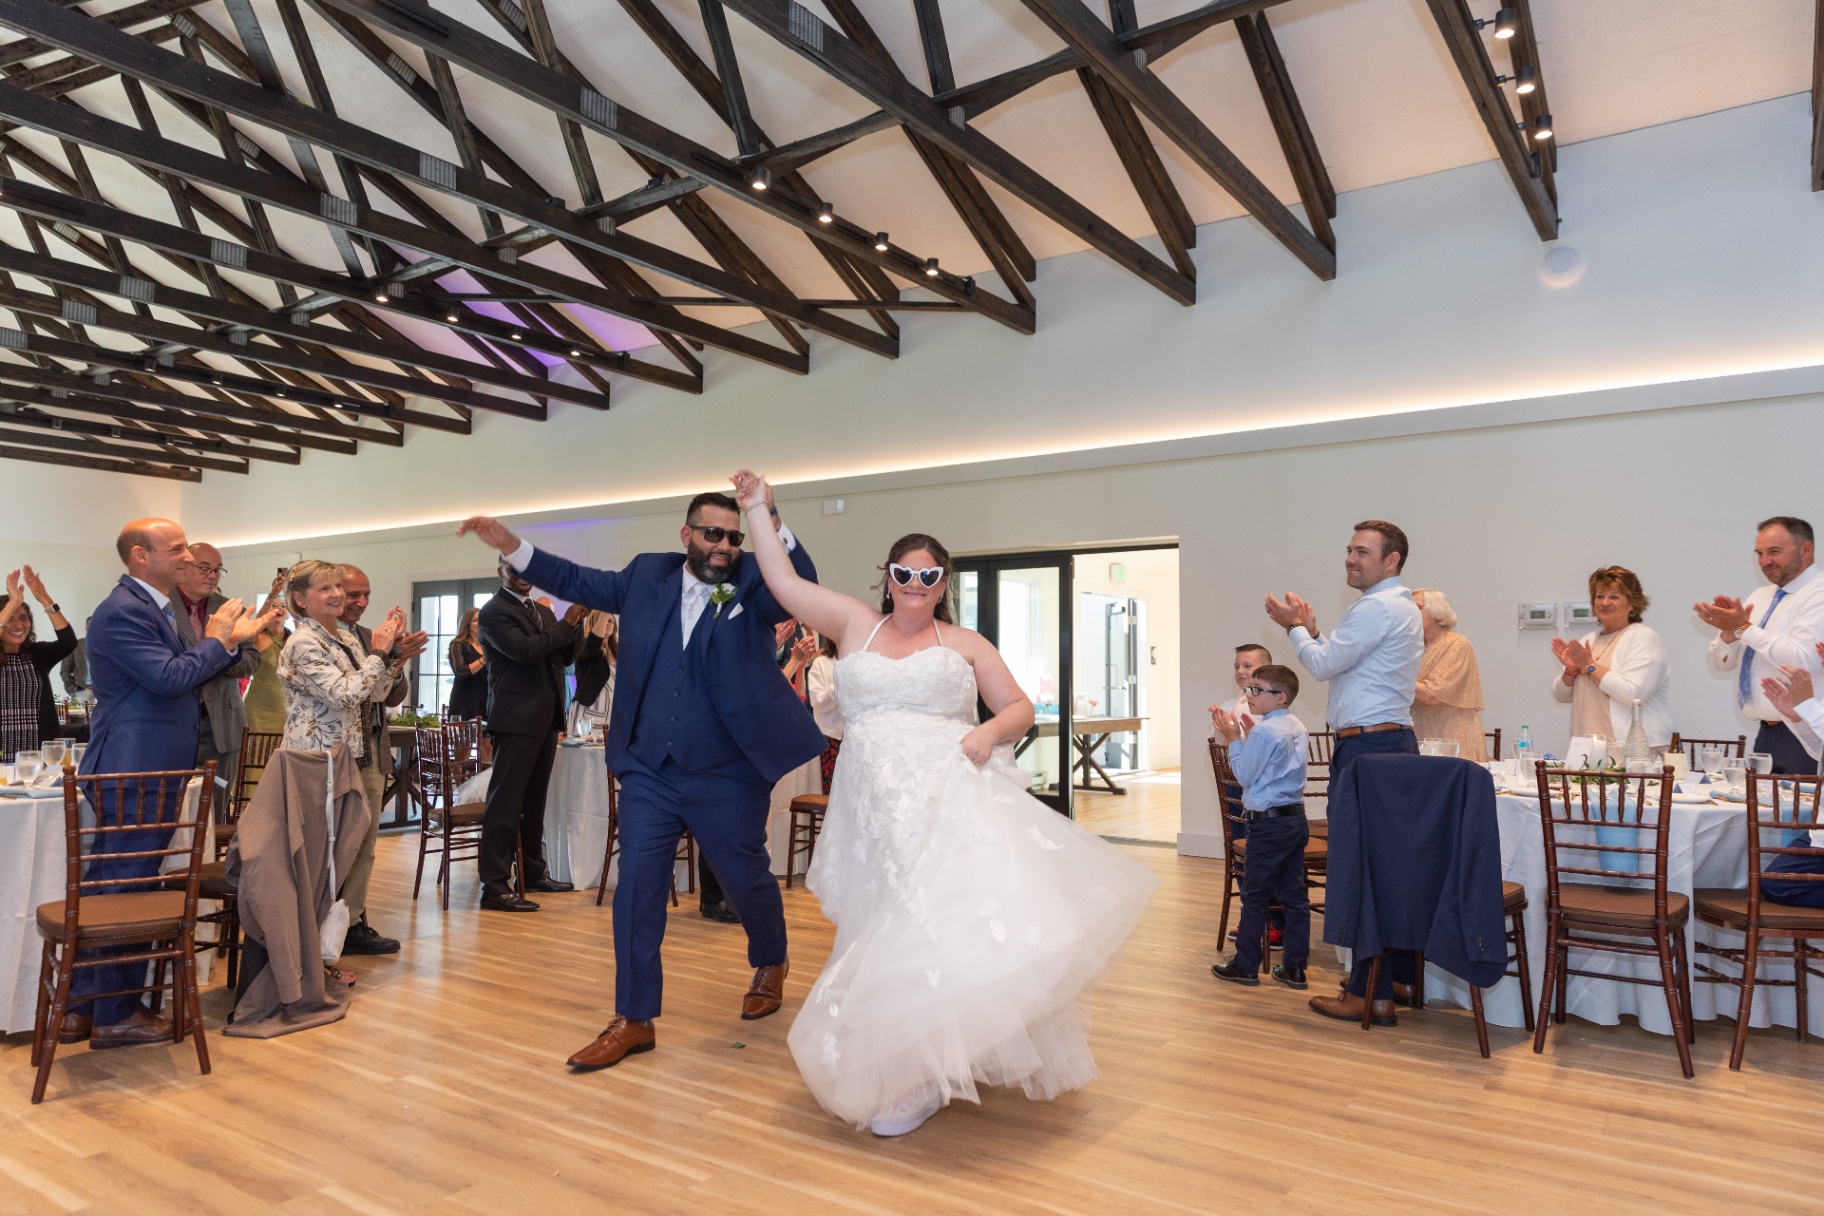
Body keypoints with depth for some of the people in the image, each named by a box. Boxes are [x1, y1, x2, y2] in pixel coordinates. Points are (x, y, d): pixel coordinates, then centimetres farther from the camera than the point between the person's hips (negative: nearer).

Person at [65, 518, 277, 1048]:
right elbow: (171, 677, -24)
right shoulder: (123, 611, -17)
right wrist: (217, 640, -11)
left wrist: (232, 638, 9)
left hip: (141, 771, 11)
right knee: (127, 891, 0)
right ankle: (116, 1014, 12)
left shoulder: (153, 607, 15)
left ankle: (80, 1008, 27)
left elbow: (183, 676, 18)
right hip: (134, 772, -11)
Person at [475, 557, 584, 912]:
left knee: (534, 800, 15)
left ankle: (533, 873, 25)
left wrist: (575, 624, -2)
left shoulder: (544, 612, 17)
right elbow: (524, 649, -21)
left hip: (546, 719, 8)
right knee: (506, 803, -7)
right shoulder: (494, 612, -7)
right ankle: (495, 886, -5)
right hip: (517, 719, -8)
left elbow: (565, 656, 14)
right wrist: (566, 624, -15)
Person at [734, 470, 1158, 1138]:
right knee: (894, 937, 4)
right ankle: (910, 1077, 20)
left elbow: (1020, 708, 10)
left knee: (963, 916, -18)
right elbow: (782, 579, 12)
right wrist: (757, 509, 12)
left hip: (953, 798, -2)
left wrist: (990, 732, -10)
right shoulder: (855, 624, 13)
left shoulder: (964, 644, 10)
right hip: (879, 810, 2)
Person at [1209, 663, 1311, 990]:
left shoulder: (1263, 732, -17)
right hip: (1296, 819, 9)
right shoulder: (1298, 729, 10)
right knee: (1294, 894, 10)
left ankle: (1245, 966, 11)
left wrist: (1234, 740, -4)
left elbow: (1244, 775, -12)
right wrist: (1250, 736, 14)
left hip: (1268, 822, -8)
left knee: (1255, 896, 2)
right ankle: (1294, 967, 16)